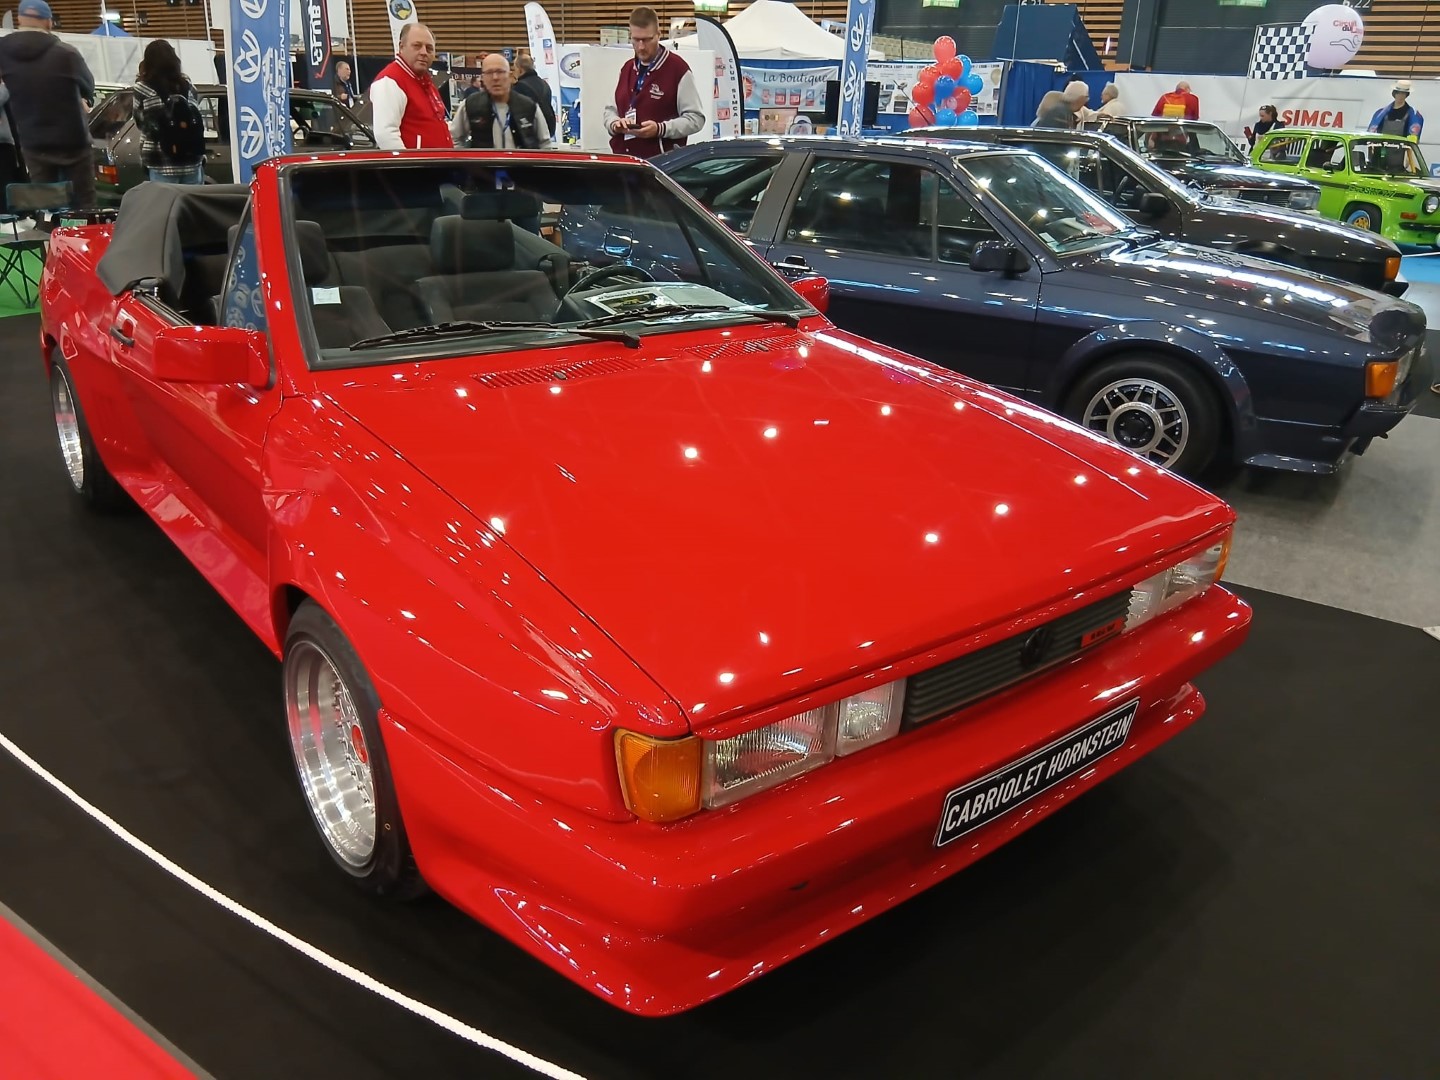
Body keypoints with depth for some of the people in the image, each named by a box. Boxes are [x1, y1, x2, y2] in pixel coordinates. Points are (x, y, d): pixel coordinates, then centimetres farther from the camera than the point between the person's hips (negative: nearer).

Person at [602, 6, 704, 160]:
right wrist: (615, 124, -1)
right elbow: (611, 110, 25)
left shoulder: (678, 69, -3)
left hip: (660, 162, -6)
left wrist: (661, 129, -21)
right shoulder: (626, 69, 19)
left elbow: (695, 118, -7)